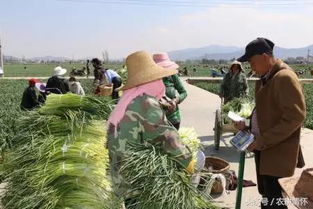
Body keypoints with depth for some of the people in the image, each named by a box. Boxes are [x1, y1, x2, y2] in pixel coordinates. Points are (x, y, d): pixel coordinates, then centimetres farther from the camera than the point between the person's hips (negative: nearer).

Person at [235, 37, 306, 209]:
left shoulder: (285, 78, -18)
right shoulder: (265, 77, 11)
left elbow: (295, 117, -23)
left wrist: (264, 141, -21)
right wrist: (247, 124, 6)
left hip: (277, 151, -9)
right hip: (262, 147, 9)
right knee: (265, 194, 18)